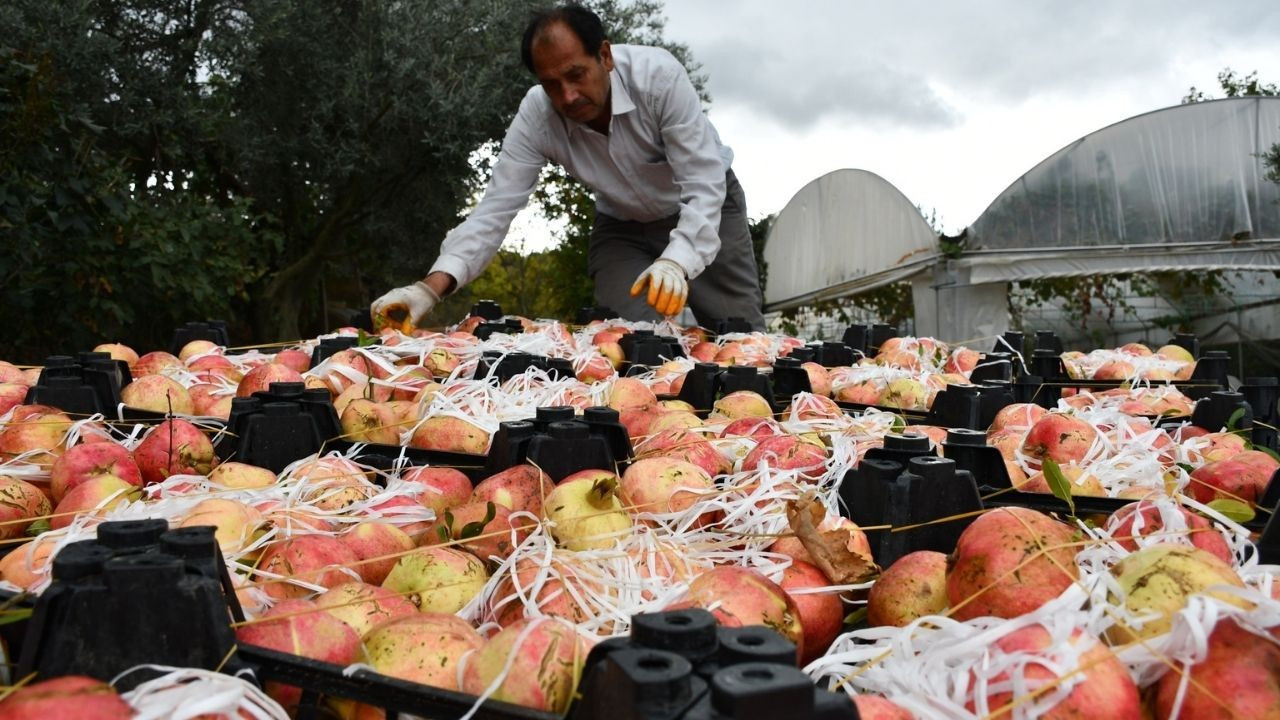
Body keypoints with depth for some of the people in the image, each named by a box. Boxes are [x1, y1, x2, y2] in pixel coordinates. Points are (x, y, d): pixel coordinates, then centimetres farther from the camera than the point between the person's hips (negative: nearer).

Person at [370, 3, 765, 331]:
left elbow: (704, 186, -35)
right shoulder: (536, 115, -25)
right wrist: (431, 287, -41)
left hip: (707, 204, -1)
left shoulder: (657, 73, -33)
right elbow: (496, 208, -26)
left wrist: (676, 262, -53)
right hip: (622, 226, 2)